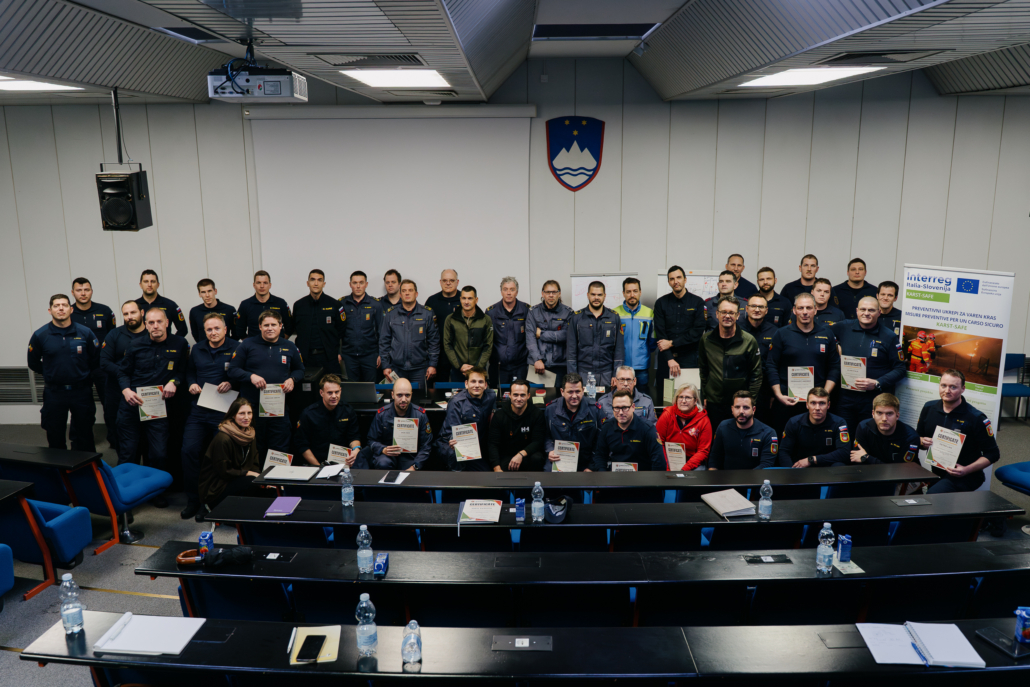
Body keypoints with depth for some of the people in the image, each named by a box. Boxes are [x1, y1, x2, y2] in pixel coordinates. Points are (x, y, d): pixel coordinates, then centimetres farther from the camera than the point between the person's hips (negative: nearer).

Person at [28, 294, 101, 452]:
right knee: (55, 438, 10)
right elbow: (34, 363, 9)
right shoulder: (40, 335, -4)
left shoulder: (85, 333, -5)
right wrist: (51, 375, 8)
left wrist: (84, 375, 6)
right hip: (53, 393, 0)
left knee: (84, 435, 10)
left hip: (81, 391, 0)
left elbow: (97, 360, 6)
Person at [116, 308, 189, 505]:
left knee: (159, 454, -2)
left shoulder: (179, 344, 2)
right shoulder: (137, 345, 5)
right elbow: (123, 371, 11)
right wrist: (126, 390, -6)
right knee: (127, 453, 5)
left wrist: (174, 382, -11)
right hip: (131, 404, 1)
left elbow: (183, 370, 8)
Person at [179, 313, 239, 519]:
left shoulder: (236, 348, 0)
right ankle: (193, 500, 7)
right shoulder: (197, 350, 17)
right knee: (189, 450, -5)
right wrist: (191, 384, 6)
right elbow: (189, 372, 26)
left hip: (224, 411, -4)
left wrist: (231, 383, -18)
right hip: (198, 409, 4)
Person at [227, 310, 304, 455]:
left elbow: (299, 369, 20)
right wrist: (251, 376, -15)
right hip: (252, 407, -1)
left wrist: (292, 379, -2)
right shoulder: (247, 345, 4)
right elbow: (232, 370, 2)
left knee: (280, 452, 2)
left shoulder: (289, 347, 11)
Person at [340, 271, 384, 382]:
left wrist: (380, 354, 0)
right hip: (349, 355, 1)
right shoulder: (342, 304, 4)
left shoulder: (375, 305, 3)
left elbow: (381, 331, 5)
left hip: (369, 354, 0)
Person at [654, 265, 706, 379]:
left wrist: (671, 343, -11)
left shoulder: (697, 302, 3)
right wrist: (670, 359, -15)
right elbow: (660, 333, -3)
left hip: (688, 357, -1)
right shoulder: (661, 303, 5)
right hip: (665, 357, 1)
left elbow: (698, 331, -5)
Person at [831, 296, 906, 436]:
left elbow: (900, 369, -1)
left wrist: (877, 383, -14)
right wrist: (835, 346, 6)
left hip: (875, 399, -2)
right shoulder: (844, 328, 6)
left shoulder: (888, 336, 0)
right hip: (845, 397, 2)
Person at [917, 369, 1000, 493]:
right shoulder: (929, 408, 5)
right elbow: (917, 437, 20)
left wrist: (966, 470, -17)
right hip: (936, 474, 5)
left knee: (932, 495, -33)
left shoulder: (976, 418, -8)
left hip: (965, 477, -5)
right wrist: (923, 442, -5)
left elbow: (993, 454, -5)